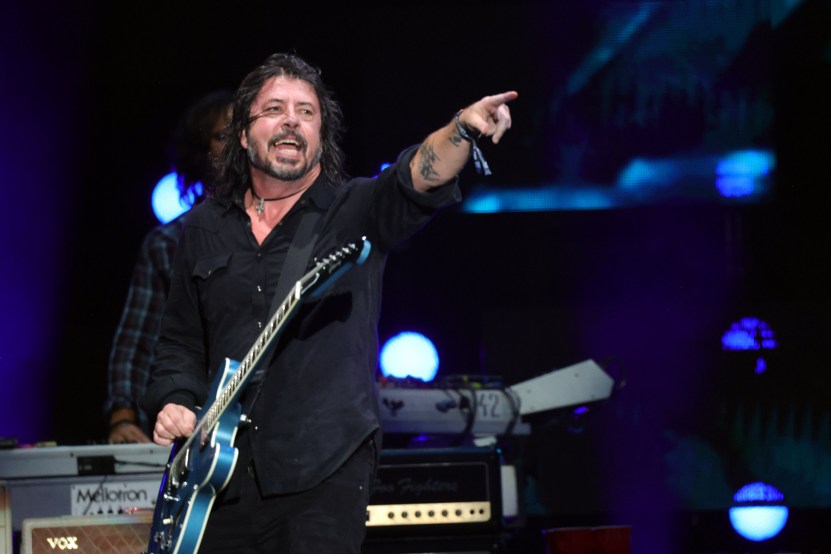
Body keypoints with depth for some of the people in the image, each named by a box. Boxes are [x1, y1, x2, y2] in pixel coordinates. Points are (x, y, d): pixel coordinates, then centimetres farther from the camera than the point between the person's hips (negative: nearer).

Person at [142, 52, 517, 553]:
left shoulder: (357, 211, 1)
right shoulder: (206, 227, 13)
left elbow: (420, 176, -20)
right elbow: (181, 342, 21)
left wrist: (463, 127, -39)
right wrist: (176, 401, 3)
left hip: (325, 473, -4)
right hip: (222, 475, 4)